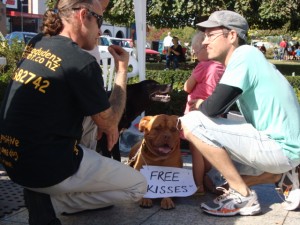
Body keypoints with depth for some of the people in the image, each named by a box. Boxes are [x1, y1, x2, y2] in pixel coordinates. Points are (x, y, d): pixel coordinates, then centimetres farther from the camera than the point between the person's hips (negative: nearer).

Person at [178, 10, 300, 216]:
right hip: (283, 145, 10)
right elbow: (221, 109, 18)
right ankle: (283, 177, 17)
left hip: (280, 147, -10)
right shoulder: (244, 58, 14)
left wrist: (199, 105, -3)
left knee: (192, 122, -18)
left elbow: (214, 107, -24)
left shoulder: (244, 53, -15)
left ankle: (244, 196, -10)